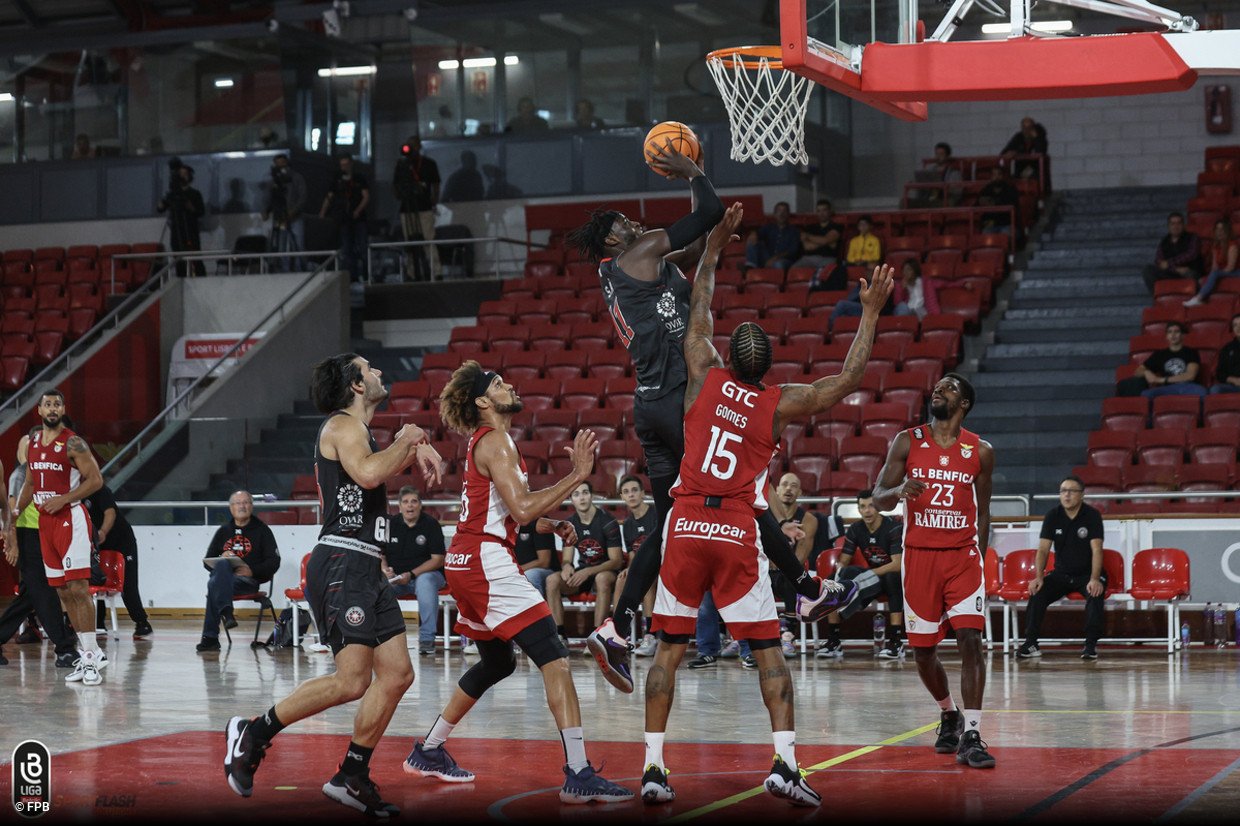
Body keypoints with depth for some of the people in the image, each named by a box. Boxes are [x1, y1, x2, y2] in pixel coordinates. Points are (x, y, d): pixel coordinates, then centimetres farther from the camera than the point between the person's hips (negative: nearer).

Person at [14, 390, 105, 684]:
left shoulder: (73, 444, -10)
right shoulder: (33, 443, 12)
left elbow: (95, 480, -13)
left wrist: (63, 499, -19)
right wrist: (15, 512, 12)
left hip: (70, 517, -8)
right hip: (45, 521, 8)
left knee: (78, 588, -13)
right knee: (63, 592, 7)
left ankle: (92, 654, -13)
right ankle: (87, 653, 12)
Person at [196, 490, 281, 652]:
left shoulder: (262, 530, 11)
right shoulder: (224, 531, 23)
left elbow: (274, 562, 3)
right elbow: (207, 562, 21)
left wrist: (252, 571, -16)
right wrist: (221, 560, -4)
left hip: (249, 580, -3)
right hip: (223, 576, 3)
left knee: (214, 585, -34)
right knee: (222, 566, -35)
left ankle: (210, 638, -37)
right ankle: (226, 612, -48)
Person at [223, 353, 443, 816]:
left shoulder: (358, 430, 22)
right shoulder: (342, 425, -7)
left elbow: (382, 467, 43)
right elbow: (368, 473, -27)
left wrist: (417, 448, 22)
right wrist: (405, 441, -10)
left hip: (365, 569, 10)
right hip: (341, 564, -10)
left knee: (397, 675, 6)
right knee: (351, 681, -18)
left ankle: (352, 777, 10)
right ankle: (254, 732, -5)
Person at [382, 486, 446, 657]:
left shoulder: (431, 524, -3)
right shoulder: (391, 524, 8)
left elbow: (438, 559, -9)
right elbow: (380, 554, 12)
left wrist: (411, 575, -19)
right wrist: (384, 570, -12)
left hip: (426, 573, -3)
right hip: (395, 578, 3)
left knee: (425, 582, -39)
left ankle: (427, 638, -32)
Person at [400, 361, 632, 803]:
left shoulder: (483, 440, 19)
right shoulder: (495, 441, -12)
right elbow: (522, 509, -23)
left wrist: (551, 524, 16)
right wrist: (577, 475, -21)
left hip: (467, 563, 10)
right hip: (487, 561, -10)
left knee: (497, 662, 25)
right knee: (554, 657, -16)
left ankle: (428, 752, 33)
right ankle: (578, 774, -25)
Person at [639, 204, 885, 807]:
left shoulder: (705, 376, 4)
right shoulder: (780, 404, 0)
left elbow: (699, 313, 19)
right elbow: (848, 379, 5)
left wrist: (714, 246, 28)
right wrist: (870, 312, 10)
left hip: (686, 526, 2)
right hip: (738, 532, -2)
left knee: (669, 649, 7)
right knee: (768, 650, 3)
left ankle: (653, 767, 3)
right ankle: (785, 762, -10)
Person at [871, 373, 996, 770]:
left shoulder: (980, 451, 5)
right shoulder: (907, 442, 3)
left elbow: (983, 511, 14)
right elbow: (878, 499, 1)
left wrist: (979, 557, 9)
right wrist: (900, 490, -21)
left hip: (962, 555, -1)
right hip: (919, 555, 1)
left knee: (970, 639, -15)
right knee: (923, 649, 6)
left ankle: (970, 736, -15)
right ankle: (948, 715, 33)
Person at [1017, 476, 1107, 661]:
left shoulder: (1092, 515, -10)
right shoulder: (1053, 516, -1)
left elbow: (1096, 550, -18)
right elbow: (1043, 549, -4)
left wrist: (1095, 579, -31)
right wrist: (1038, 577, -20)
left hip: (1087, 573, -3)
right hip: (1061, 573, 3)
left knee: (1096, 594, -34)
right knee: (1037, 592, -23)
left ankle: (1091, 645, -28)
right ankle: (1031, 643, -19)